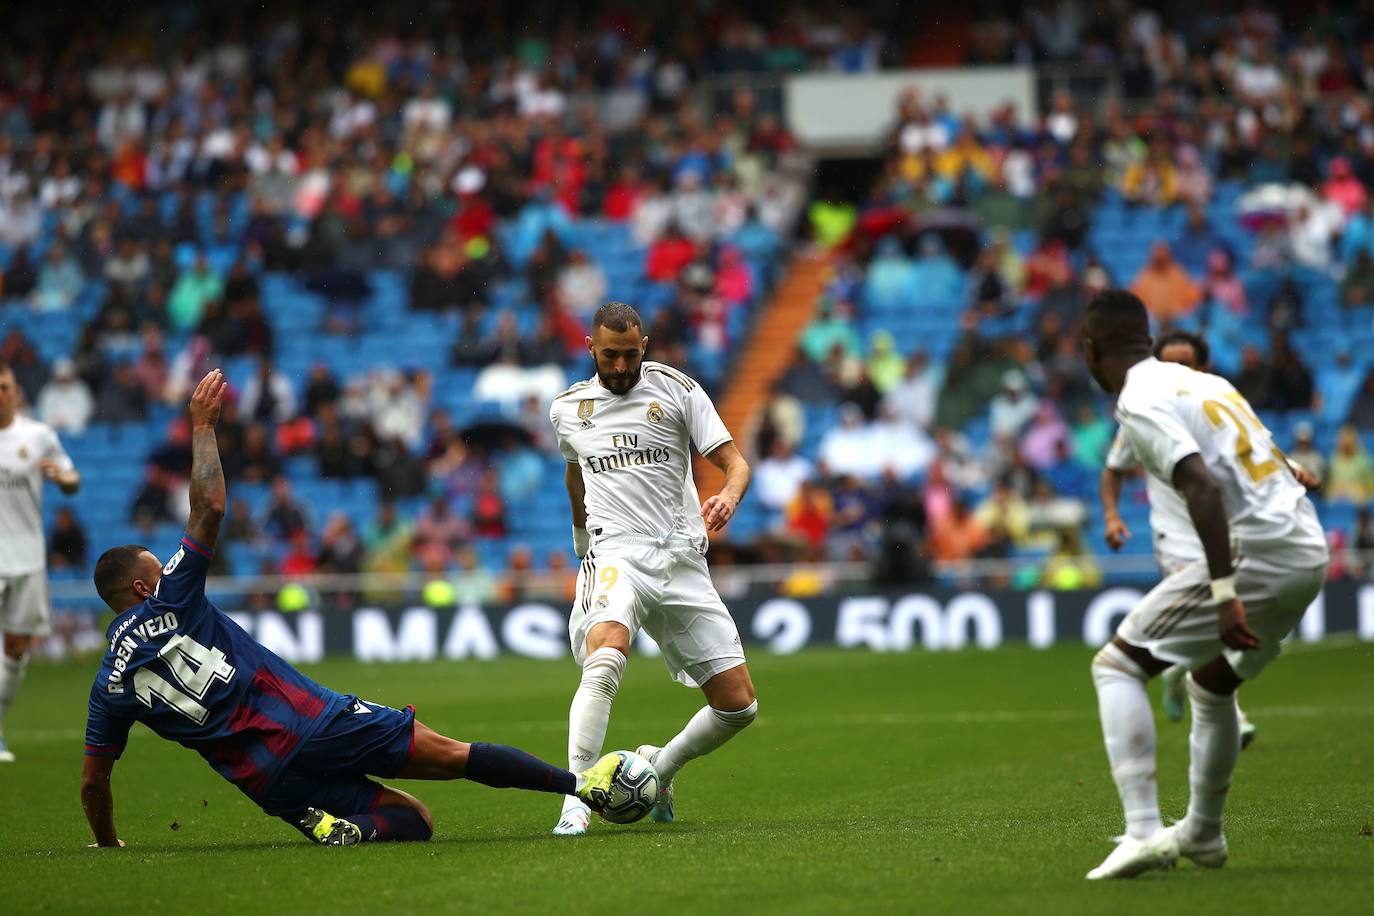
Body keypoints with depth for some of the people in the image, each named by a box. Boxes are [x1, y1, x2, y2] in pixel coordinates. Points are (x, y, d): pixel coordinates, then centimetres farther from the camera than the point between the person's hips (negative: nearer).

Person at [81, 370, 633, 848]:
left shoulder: (110, 686, 14)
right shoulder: (167, 604, 4)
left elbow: (93, 782, 16)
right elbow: (210, 507, -1)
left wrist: (108, 846, 33)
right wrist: (202, 426, 10)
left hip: (272, 786, 4)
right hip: (309, 723, -4)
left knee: (414, 818, 11)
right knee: (450, 753, 1)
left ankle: (343, 827, -20)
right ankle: (580, 782, -12)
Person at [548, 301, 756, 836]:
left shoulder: (677, 391, 3)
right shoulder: (567, 409, 10)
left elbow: (733, 461, -1)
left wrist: (728, 496, -23)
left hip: (682, 560, 1)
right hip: (615, 556, -1)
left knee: (739, 705, -2)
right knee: (604, 660, -34)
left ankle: (662, 767, 26)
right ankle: (576, 799, -35)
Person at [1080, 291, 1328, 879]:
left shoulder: (1140, 403, -8)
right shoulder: (1202, 382, 19)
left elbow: (1204, 487, -23)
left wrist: (1223, 594, -29)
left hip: (1256, 549, -9)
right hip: (1310, 550, 9)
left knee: (1117, 665, -4)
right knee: (1212, 681, 30)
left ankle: (1144, 831, -16)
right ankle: (1202, 835, 42)